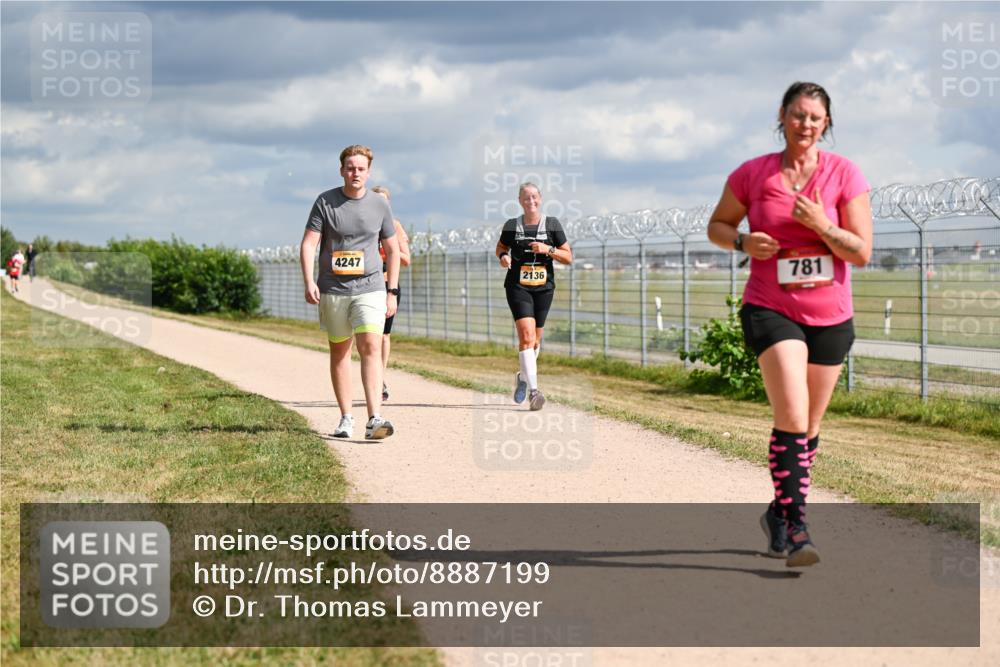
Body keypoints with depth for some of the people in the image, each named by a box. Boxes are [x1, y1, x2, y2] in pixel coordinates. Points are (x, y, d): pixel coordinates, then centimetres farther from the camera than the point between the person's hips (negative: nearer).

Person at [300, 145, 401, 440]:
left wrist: (392, 291, 6)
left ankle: (374, 418, -23)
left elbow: (392, 249, 11)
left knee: (371, 347, -16)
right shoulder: (325, 202, 0)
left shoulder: (380, 204, 5)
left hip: (369, 288, 0)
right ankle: (346, 418, 19)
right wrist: (309, 282, -16)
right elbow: (309, 243, -3)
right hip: (333, 290, 1)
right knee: (339, 351, 8)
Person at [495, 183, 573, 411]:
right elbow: (500, 247, 19)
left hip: (544, 287, 2)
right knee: (526, 334, -18)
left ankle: (523, 377, 39)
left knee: (535, 339, 11)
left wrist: (548, 249, -14)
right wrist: (503, 256, -4)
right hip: (518, 287, -2)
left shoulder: (552, 224, 1)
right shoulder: (512, 226, 1)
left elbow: (569, 257, 2)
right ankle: (534, 390, -22)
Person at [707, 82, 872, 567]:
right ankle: (796, 528, -16)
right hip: (771, 310, -2)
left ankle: (778, 514, 31)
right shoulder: (752, 174, -1)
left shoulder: (844, 175, -3)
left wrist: (821, 225, -20)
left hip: (830, 317, 2)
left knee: (808, 428, 12)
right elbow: (717, 225, 12)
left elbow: (862, 252, -4)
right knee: (792, 418, -18)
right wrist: (743, 241, -9)